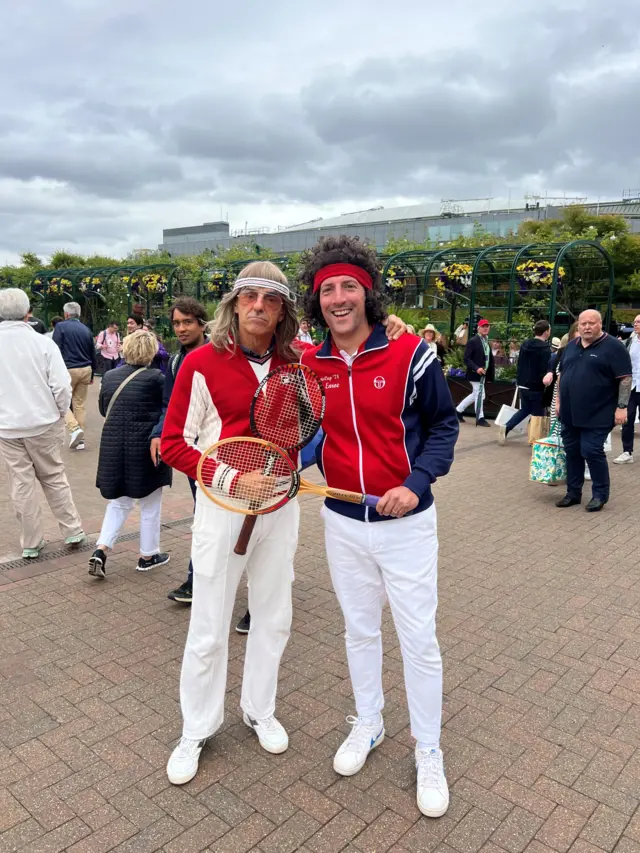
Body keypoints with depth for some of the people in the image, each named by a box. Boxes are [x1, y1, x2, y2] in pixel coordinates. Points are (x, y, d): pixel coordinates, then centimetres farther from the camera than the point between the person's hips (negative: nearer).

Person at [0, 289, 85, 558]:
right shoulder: (42, 342, -11)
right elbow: (62, 386, -13)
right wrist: (59, 413, 4)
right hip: (43, 424, -1)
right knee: (54, 478, 14)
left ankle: (31, 543, 17)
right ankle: (72, 531, 20)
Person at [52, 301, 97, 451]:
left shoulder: (61, 326, -5)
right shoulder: (86, 329, 10)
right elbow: (93, 353, 15)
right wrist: (92, 374, 24)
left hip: (68, 370, -5)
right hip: (85, 369, 5)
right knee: (80, 404, 9)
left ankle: (75, 429, -16)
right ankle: (80, 440, 9)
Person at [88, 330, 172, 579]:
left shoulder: (110, 376, 4)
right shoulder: (155, 378, -13)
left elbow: (103, 410, 15)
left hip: (114, 448, 5)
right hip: (145, 448, -5)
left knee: (119, 502, 18)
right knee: (150, 505, 11)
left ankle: (100, 550, 5)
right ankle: (148, 555, 21)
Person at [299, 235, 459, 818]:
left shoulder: (410, 353, -12)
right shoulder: (310, 366, -1)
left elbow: (443, 423, -5)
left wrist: (418, 481, -18)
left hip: (406, 521, -3)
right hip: (343, 522, 4)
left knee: (419, 640, 6)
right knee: (359, 630, 19)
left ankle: (429, 753, 29)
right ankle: (368, 725, 43)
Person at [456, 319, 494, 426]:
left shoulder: (487, 341, 13)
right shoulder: (473, 341, -12)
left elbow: (489, 358, 14)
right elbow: (466, 358, -17)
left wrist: (490, 374, 7)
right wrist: (476, 368, -27)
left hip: (482, 373, 9)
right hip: (475, 373, -9)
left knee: (475, 394, 15)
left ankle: (458, 410, 27)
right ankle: (480, 418, 5)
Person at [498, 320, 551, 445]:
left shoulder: (525, 344, 7)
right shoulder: (545, 348, -15)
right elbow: (545, 371, -17)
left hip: (523, 385, 7)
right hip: (536, 387, -7)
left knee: (524, 409, 18)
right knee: (538, 413, 5)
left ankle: (506, 427, 2)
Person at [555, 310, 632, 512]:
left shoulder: (613, 347, -8)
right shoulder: (571, 346, 11)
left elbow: (625, 379, -11)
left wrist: (621, 407, -16)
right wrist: (559, 402, 16)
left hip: (597, 415, -6)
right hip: (570, 413, 6)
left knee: (591, 451, -8)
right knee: (572, 452, 10)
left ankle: (600, 495, 9)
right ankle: (573, 493, 21)